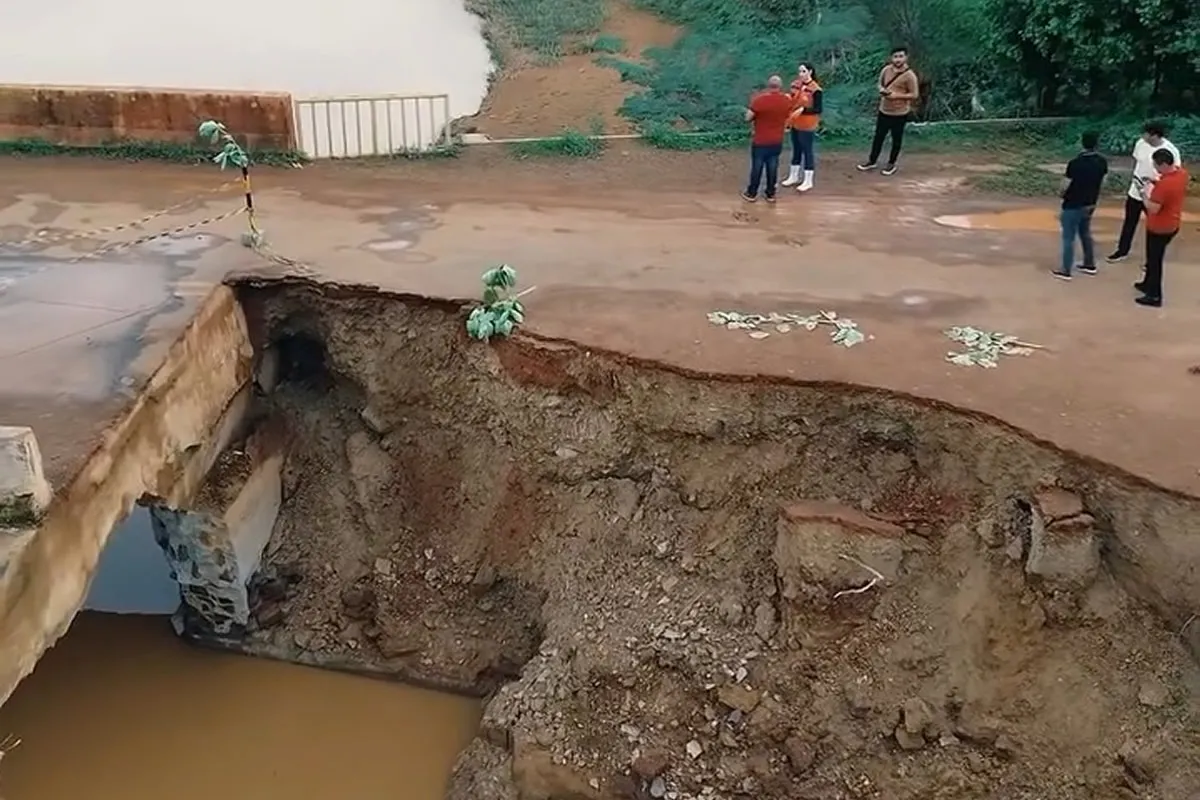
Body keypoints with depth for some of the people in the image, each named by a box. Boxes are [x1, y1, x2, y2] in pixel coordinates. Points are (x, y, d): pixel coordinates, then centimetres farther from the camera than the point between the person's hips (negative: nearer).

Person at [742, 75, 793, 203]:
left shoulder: (759, 99, -20)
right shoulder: (787, 100, -6)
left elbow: (748, 118, -13)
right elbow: (788, 118, 8)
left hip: (760, 141, -3)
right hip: (777, 141, 4)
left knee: (757, 167, 9)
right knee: (773, 167, 14)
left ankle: (752, 193, 19)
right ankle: (771, 194, 22)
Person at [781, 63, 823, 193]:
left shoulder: (816, 90, -18)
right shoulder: (795, 84, 2)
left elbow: (819, 109, -18)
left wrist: (803, 110, -27)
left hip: (807, 126, -7)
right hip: (795, 124, 7)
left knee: (808, 151, 4)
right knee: (796, 150, 19)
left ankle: (808, 181, 14)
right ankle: (794, 177, 33)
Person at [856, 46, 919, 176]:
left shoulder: (909, 75, -18)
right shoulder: (886, 70, -3)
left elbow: (914, 95, -15)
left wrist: (896, 95, -23)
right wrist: (881, 90, -10)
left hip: (900, 113, -5)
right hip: (884, 110, 5)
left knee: (896, 139, 10)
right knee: (878, 136, 15)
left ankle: (891, 164, 24)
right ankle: (872, 161, 29)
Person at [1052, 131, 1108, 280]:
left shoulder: (1075, 163, -24)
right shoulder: (1102, 162, -4)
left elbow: (1065, 186, -16)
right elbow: (1102, 184, 6)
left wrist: (1063, 195, 6)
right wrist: (1093, 199, 19)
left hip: (1073, 205, -6)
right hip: (1089, 204, 7)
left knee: (1068, 238, 3)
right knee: (1085, 233, 23)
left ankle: (1065, 270, 9)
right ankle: (1090, 264, 33)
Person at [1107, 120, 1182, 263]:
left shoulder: (1171, 151, -23)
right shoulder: (1140, 143, -8)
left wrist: (1155, 181, -30)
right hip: (1135, 192, 5)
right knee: (1129, 223, 19)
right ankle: (1122, 251, 38)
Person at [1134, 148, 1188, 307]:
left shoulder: (1164, 184, -32)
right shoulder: (1182, 173, -4)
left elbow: (1153, 209, -28)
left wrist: (1145, 194, -14)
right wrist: (1156, 185, 3)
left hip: (1159, 228, -9)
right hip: (1173, 224, 9)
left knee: (1154, 260, 4)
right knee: (1154, 257, 25)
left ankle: (1154, 296, 13)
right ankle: (1148, 284, 42)